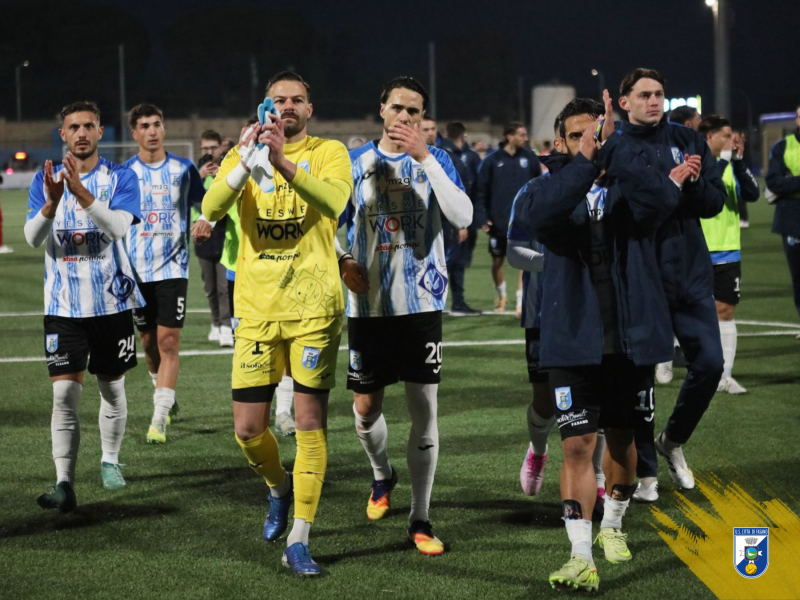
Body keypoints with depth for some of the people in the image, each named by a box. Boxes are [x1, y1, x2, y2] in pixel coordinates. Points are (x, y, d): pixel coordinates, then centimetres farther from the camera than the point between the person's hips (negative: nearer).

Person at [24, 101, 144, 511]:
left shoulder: (120, 178, -3)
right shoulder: (46, 181, 3)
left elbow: (118, 227, -21)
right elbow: (32, 239, -8)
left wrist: (81, 193, -35)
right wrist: (51, 204, -28)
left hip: (112, 302, 0)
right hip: (64, 306, 0)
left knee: (112, 386, 12)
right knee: (64, 393, -10)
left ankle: (110, 460, 34)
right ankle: (64, 485, -14)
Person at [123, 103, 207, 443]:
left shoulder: (183, 169, 1)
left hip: (173, 267, -2)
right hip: (137, 270, 2)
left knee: (168, 340, -10)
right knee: (148, 341, 11)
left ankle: (159, 421, -11)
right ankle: (165, 397, 36)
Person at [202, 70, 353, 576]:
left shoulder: (328, 153, 0)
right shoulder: (245, 154, 5)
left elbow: (334, 200, -23)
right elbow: (212, 208, -13)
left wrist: (284, 162, -36)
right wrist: (247, 160, -29)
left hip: (313, 307, -2)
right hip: (257, 309, 2)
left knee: (311, 423, -3)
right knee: (248, 429, 4)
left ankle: (298, 542, 3)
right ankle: (280, 487, 36)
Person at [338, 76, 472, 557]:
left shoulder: (435, 160, 0)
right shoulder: (357, 163, 4)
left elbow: (463, 217, -16)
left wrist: (424, 156, -21)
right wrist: (343, 263, -8)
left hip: (422, 303, -1)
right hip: (370, 305, 1)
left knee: (425, 409, -3)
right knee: (366, 406, 6)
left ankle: (421, 520, 6)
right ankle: (382, 475, 38)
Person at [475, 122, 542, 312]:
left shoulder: (529, 158, 2)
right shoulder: (492, 161, -2)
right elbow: (481, 192, -2)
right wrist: (482, 218, -10)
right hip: (499, 222, 0)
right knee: (497, 261, 12)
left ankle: (522, 300, 0)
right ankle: (501, 295, 35)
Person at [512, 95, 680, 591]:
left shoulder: (631, 187, 0)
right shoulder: (552, 187, 2)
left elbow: (662, 199, -25)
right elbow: (534, 214, -23)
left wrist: (612, 144, -28)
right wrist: (585, 161, -32)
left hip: (632, 340, 1)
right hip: (574, 342, -1)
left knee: (621, 438, 15)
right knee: (577, 444, -8)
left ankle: (613, 526, 39)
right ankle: (581, 557, -10)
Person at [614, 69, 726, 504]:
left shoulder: (688, 141, 8)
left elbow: (714, 202, 4)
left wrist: (692, 182, -15)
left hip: (690, 274, 3)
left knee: (709, 363, 2)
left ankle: (672, 441, 26)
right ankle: (645, 471, 15)